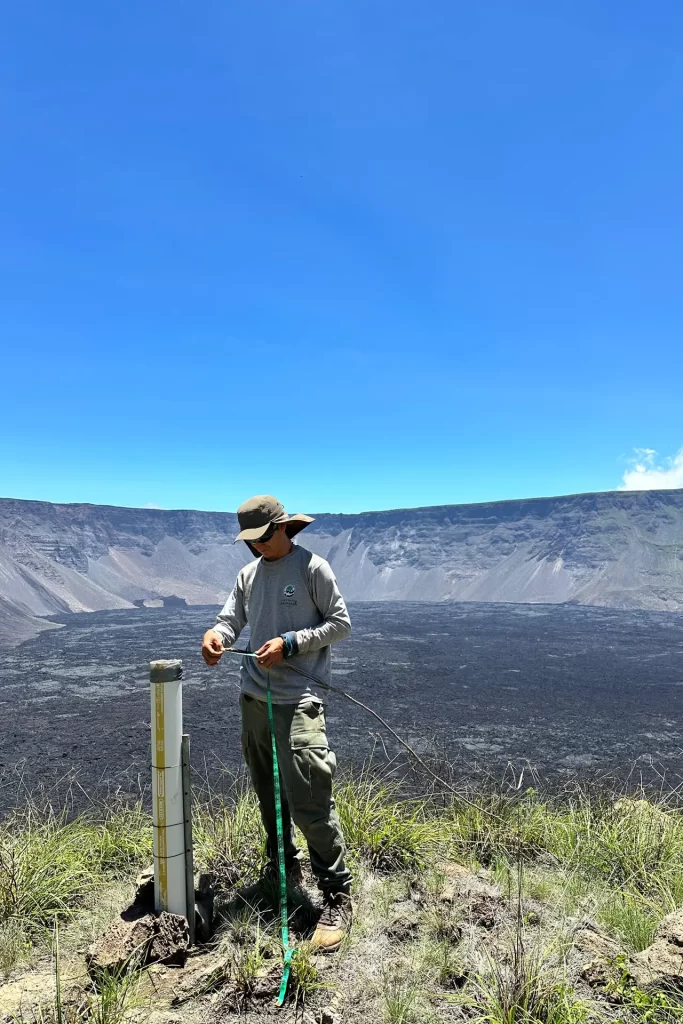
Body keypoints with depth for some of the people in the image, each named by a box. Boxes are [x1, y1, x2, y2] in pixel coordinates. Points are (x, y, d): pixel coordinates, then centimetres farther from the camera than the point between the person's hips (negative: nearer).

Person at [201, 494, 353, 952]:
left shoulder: (313, 567, -7)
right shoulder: (249, 574, 12)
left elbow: (341, 624, -7)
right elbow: (231, 620, 9)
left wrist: (289, 644, -17)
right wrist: (215, 635, -14)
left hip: (299, 701, -7)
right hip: (254, 699, 7)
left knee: (309, 801, -9)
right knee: (268, 793, 18)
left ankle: (337, 895, 4)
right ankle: (282, 867, 38)